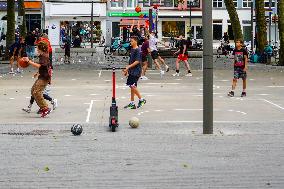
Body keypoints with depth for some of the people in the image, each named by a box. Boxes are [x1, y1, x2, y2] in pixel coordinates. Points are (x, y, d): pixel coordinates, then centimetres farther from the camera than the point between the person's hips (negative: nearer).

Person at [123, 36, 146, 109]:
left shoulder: (138, 50, -12)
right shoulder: (132, 50, 14)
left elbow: (137, 61, -19)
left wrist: (128, 67, -21)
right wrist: (127, 69, 16)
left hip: (136, 71, -9)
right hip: (131, 71, 9)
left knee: (133, 86, -13)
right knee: (132, 86, 8)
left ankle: (141, 100, 2)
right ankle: (132, 103, 12)